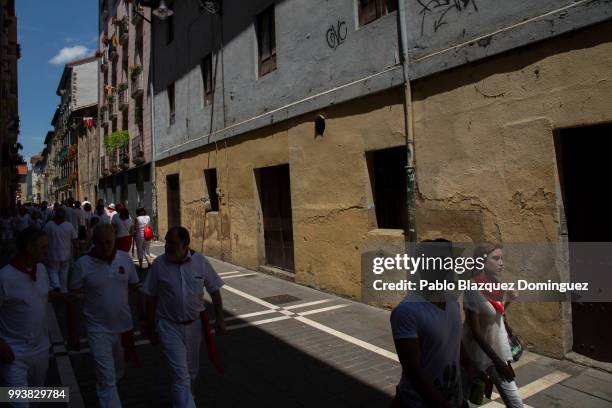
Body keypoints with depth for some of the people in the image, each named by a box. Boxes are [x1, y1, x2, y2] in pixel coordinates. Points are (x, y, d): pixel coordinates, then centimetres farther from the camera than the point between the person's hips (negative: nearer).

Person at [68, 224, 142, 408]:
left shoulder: (126, 259, -4)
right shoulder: (83, 264, -12)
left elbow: (134, 289, 6)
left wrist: (144, 315, 8)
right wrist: (72, 331, -3)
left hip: (124, 325, 4)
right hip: (99, 329, -4)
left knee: (118, 370, 24)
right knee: (107, 378, -2)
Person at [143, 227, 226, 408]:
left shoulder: (200, 262, -11)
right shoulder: (158, 264, -13)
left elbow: (214, 291, -2)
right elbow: (151, 298, -3)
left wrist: (220, 320, -3)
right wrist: (150, 327, 2)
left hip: (195, 324, 3)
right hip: (170, 327, -2)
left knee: (191, 371, 22)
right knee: (181, 375, -5)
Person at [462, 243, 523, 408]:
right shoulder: (473, 289, -22)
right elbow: (475, 330, -21)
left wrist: (508, 300, -3)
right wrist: (497, 361, -20)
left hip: (498, 349, 6)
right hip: (479, 352, -6)